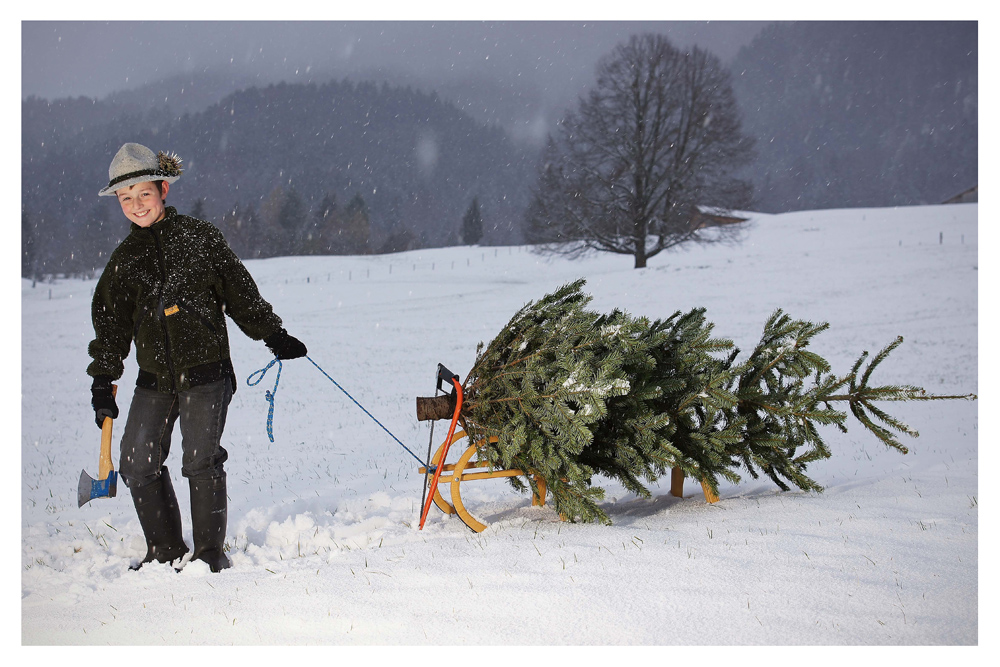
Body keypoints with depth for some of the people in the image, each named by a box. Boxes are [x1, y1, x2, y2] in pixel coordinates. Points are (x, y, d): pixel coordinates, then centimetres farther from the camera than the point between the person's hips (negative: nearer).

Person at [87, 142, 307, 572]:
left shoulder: (199, 237, 2)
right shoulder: (124, 261, 12)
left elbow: (239, 291, 8)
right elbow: (110, 324, 17)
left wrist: (273, 335, 5)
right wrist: (102, 382, 13)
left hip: (206, 371, -4)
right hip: (154, 378, 4)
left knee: (201, 458, -13)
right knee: (138, 463, 0)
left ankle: (211, 550, 1)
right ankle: (166, 552, 16)